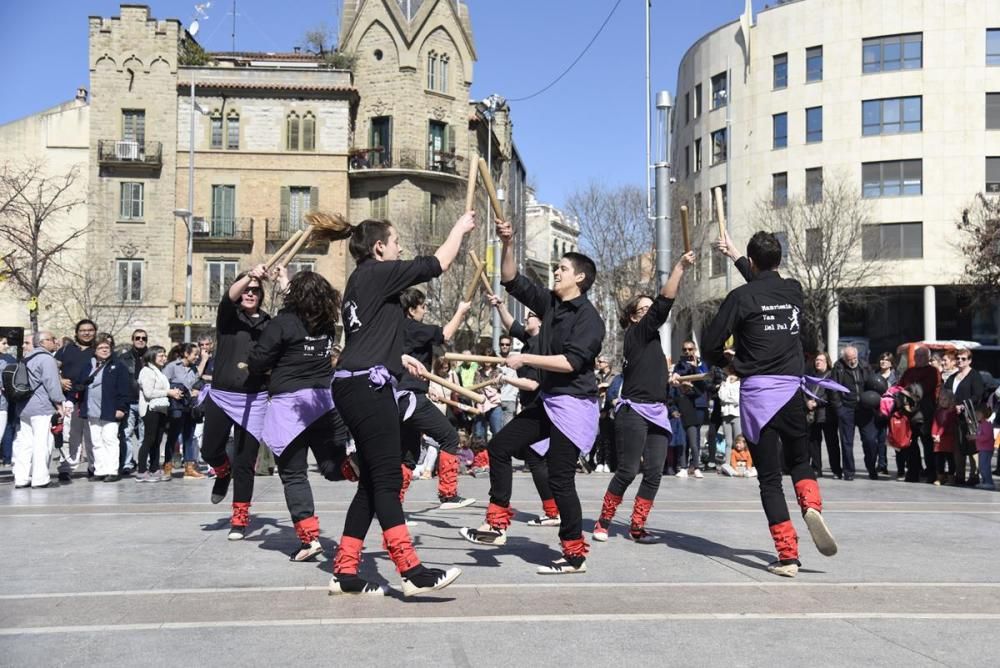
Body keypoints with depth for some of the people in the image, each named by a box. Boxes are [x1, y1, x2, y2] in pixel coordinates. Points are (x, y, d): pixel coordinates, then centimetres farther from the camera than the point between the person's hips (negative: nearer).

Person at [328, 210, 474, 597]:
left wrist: (400, 358, 31)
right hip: (369, 387, -10)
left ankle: (345, 572, 11)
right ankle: (411, 571, -9)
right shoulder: (378, 273, -6)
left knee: (371, 482, 10)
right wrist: (461, 228, 10)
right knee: (387, 481, -10)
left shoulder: (360, 282, 22)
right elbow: (438, 264, -3)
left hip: (356, 387, 10)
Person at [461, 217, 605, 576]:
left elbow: (571, 362, -24)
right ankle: (497, 526, 13)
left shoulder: (589, 317, -14)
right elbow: (512, 280, 13)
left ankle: (575, 555, 6)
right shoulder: (550, 302, 9)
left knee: (559, 478, -8)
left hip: (574, 405, -9)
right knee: (499, 447, 7)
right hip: (548, 401, 9)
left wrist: (524, 359, -20)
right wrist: (508, 245, -1)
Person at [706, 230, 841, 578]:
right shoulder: (794, 291, 7)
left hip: (756, 393, -3)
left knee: (769, 478, 3)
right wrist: (736, 256, 42)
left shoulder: (742, 297, -7)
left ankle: (788, 555, -3)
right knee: (800, 460, 22)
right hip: (790, 390, 3)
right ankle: (812, 507, -9)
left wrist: (728, 363, 18)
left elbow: (710, 346, -4)